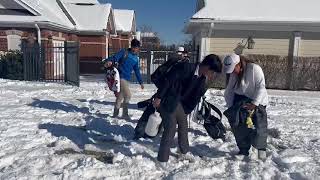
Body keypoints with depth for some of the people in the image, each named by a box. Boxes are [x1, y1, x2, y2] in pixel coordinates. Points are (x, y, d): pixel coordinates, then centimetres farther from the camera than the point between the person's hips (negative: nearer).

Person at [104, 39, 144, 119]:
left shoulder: (136, 58, 16)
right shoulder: (124, 52, -2)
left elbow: (137, 71, 22)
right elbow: (115, 57, -17)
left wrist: (141, 82, 21)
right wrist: (109, 61, -39)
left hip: (127, 79, 7)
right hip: (120, 77, -7)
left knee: (120, 96, 13)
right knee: (128, 95, -13)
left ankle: (115, 114, 25)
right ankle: (125, 113, -1)